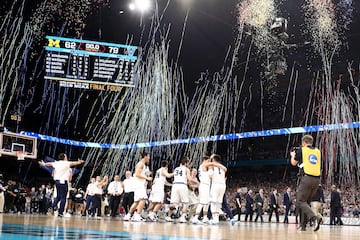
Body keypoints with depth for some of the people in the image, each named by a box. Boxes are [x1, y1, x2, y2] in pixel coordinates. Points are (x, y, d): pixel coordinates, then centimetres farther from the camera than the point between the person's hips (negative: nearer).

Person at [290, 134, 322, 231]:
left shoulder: (301, 150, 1)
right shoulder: (318, 151, 16)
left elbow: (293, 163, 12)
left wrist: (293, 155, 34)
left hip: (306, 178, -6)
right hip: (317, 179, 6)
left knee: (300, 202, -6)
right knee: (306, 202, 17)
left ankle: (314, 218, -28)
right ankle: (303, 225, 17)